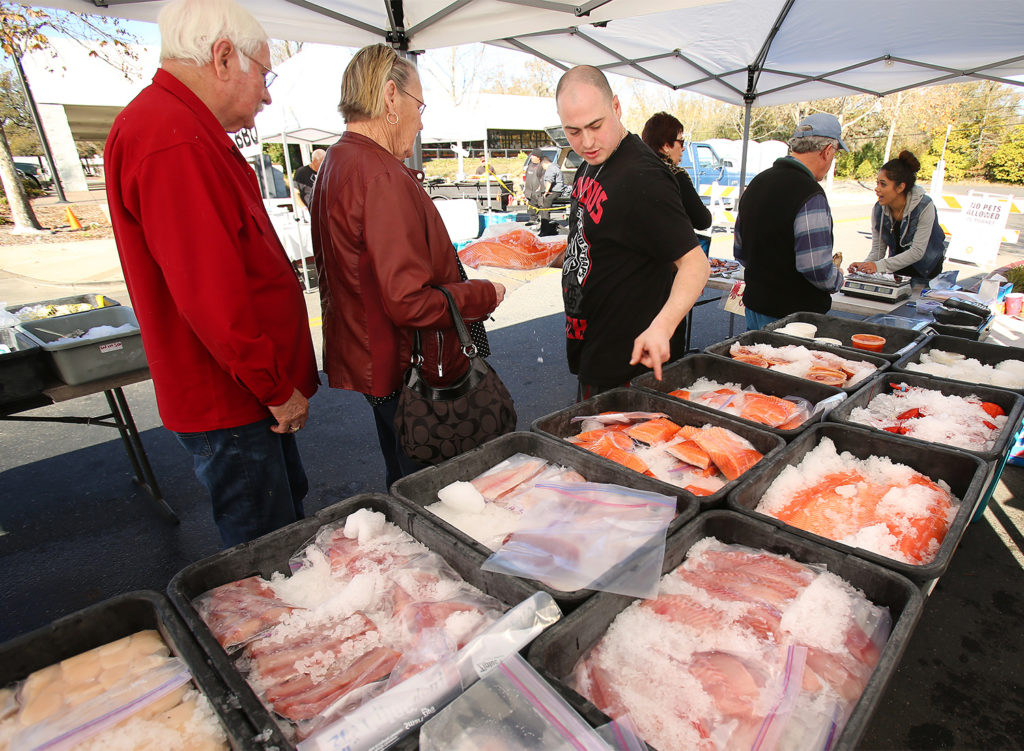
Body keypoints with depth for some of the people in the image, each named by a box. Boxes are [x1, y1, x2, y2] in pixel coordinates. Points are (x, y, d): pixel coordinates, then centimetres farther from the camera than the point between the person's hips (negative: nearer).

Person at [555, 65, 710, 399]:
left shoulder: (641, 177, -22)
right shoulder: (590, 166, 7)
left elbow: (695, 263, -25)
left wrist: (661, 326, -39)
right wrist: (564, 254, 10)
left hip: (628, 361, -9)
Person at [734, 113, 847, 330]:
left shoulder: (757, 182, 7)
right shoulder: (810, 194, -19)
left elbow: (740, 252, 14)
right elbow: (818, 269, -22)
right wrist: (838, 279, -1)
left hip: (754, 306, 8)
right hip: (795, 315, -8)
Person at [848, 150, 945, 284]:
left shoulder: (924, 207, -19)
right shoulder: (878, 209, -8)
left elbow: (917, 252, -23)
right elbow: (877, 249, -5)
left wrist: (880, 266, -33)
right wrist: (865, 265, -27)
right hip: (897, 267, 4)